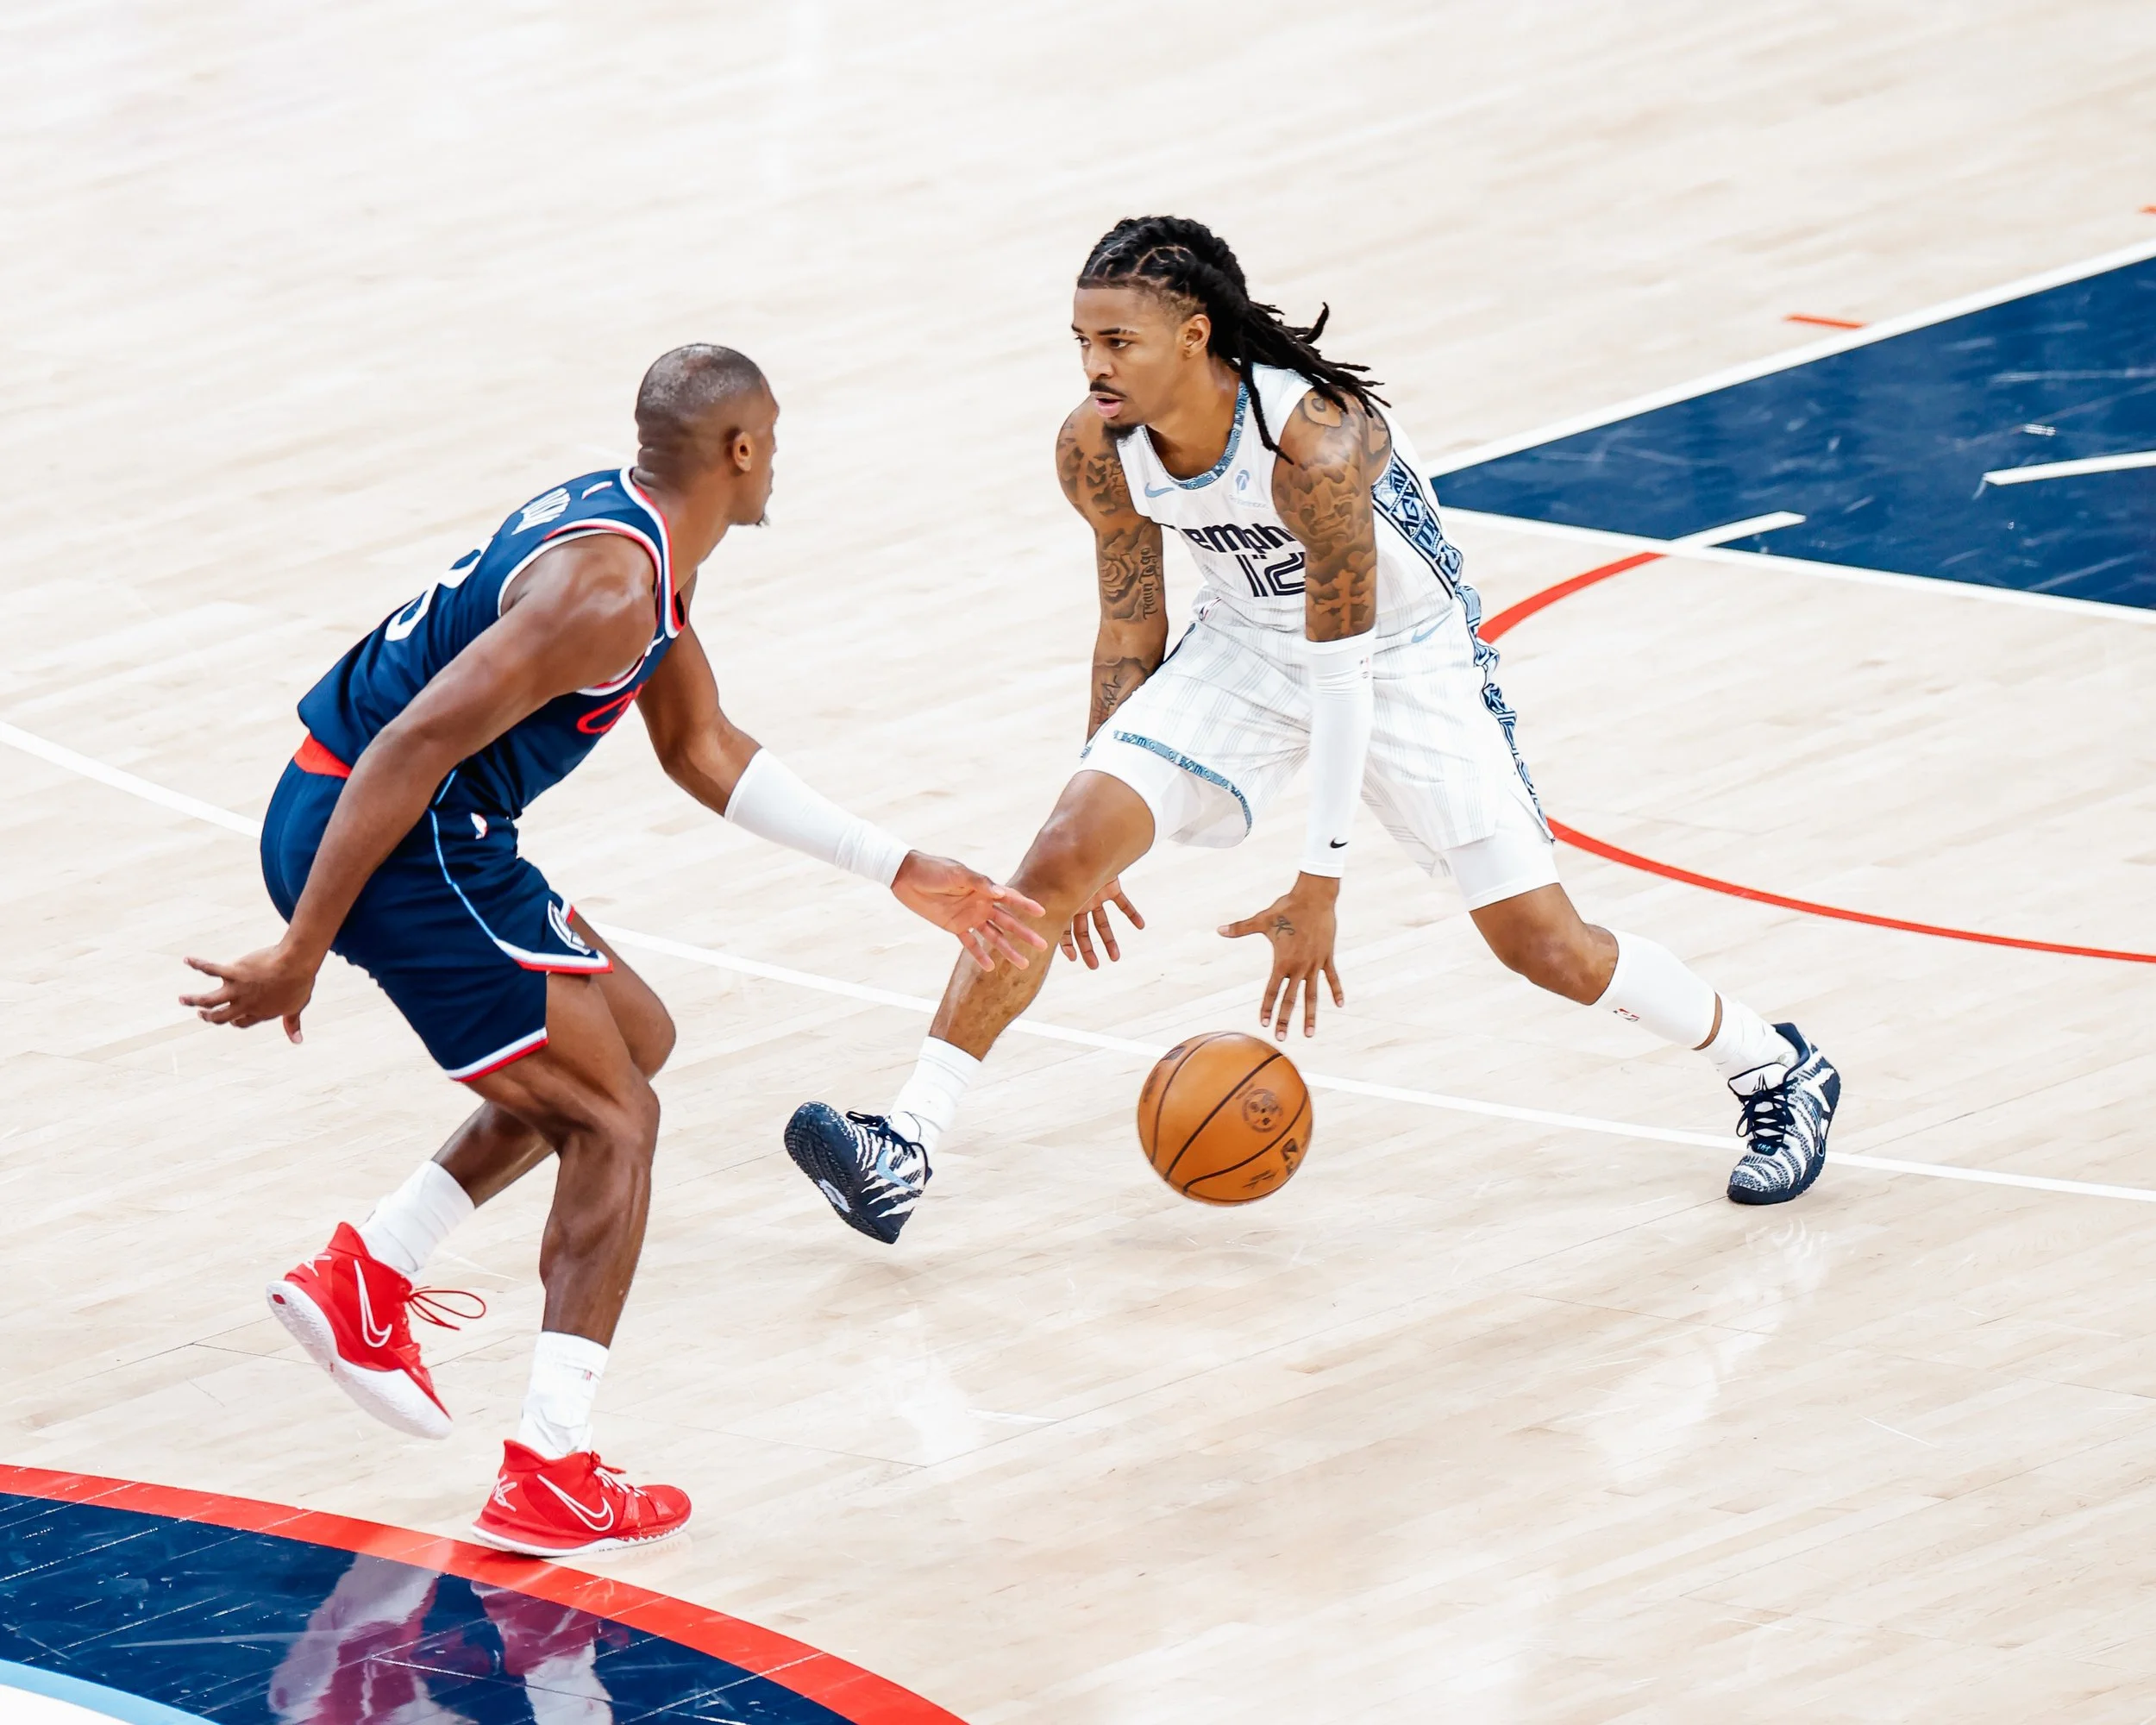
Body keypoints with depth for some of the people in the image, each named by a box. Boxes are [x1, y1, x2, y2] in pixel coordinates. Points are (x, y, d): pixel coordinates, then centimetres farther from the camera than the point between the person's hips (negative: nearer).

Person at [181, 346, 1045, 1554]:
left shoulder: (635, 534, 13)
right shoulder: (609, 588, -20)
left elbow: (704, 750, 24)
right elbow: (416, 744, -26)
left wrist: (901, 873, 23)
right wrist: (302, 951, -26)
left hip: (345, 814, 10)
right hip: (406, 844, -10)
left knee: (632, 1038, 23)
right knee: (614, 1120, -2)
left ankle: (368, 1276, 20)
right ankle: (553, 1477, -5)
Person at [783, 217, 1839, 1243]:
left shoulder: (1316, 445, -36)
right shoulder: (1097, 452, -18)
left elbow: (1343, 677, -29)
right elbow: (1130, 632, 0)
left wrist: (1318, 889, -25)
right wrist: (1101, 809, 5)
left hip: (1405, 656, -4)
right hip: (1244, 648, 5)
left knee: (1544, 945, -3)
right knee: (1058, 862, -14)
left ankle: (1779, 1074, 22)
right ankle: (902, 1154, -14)